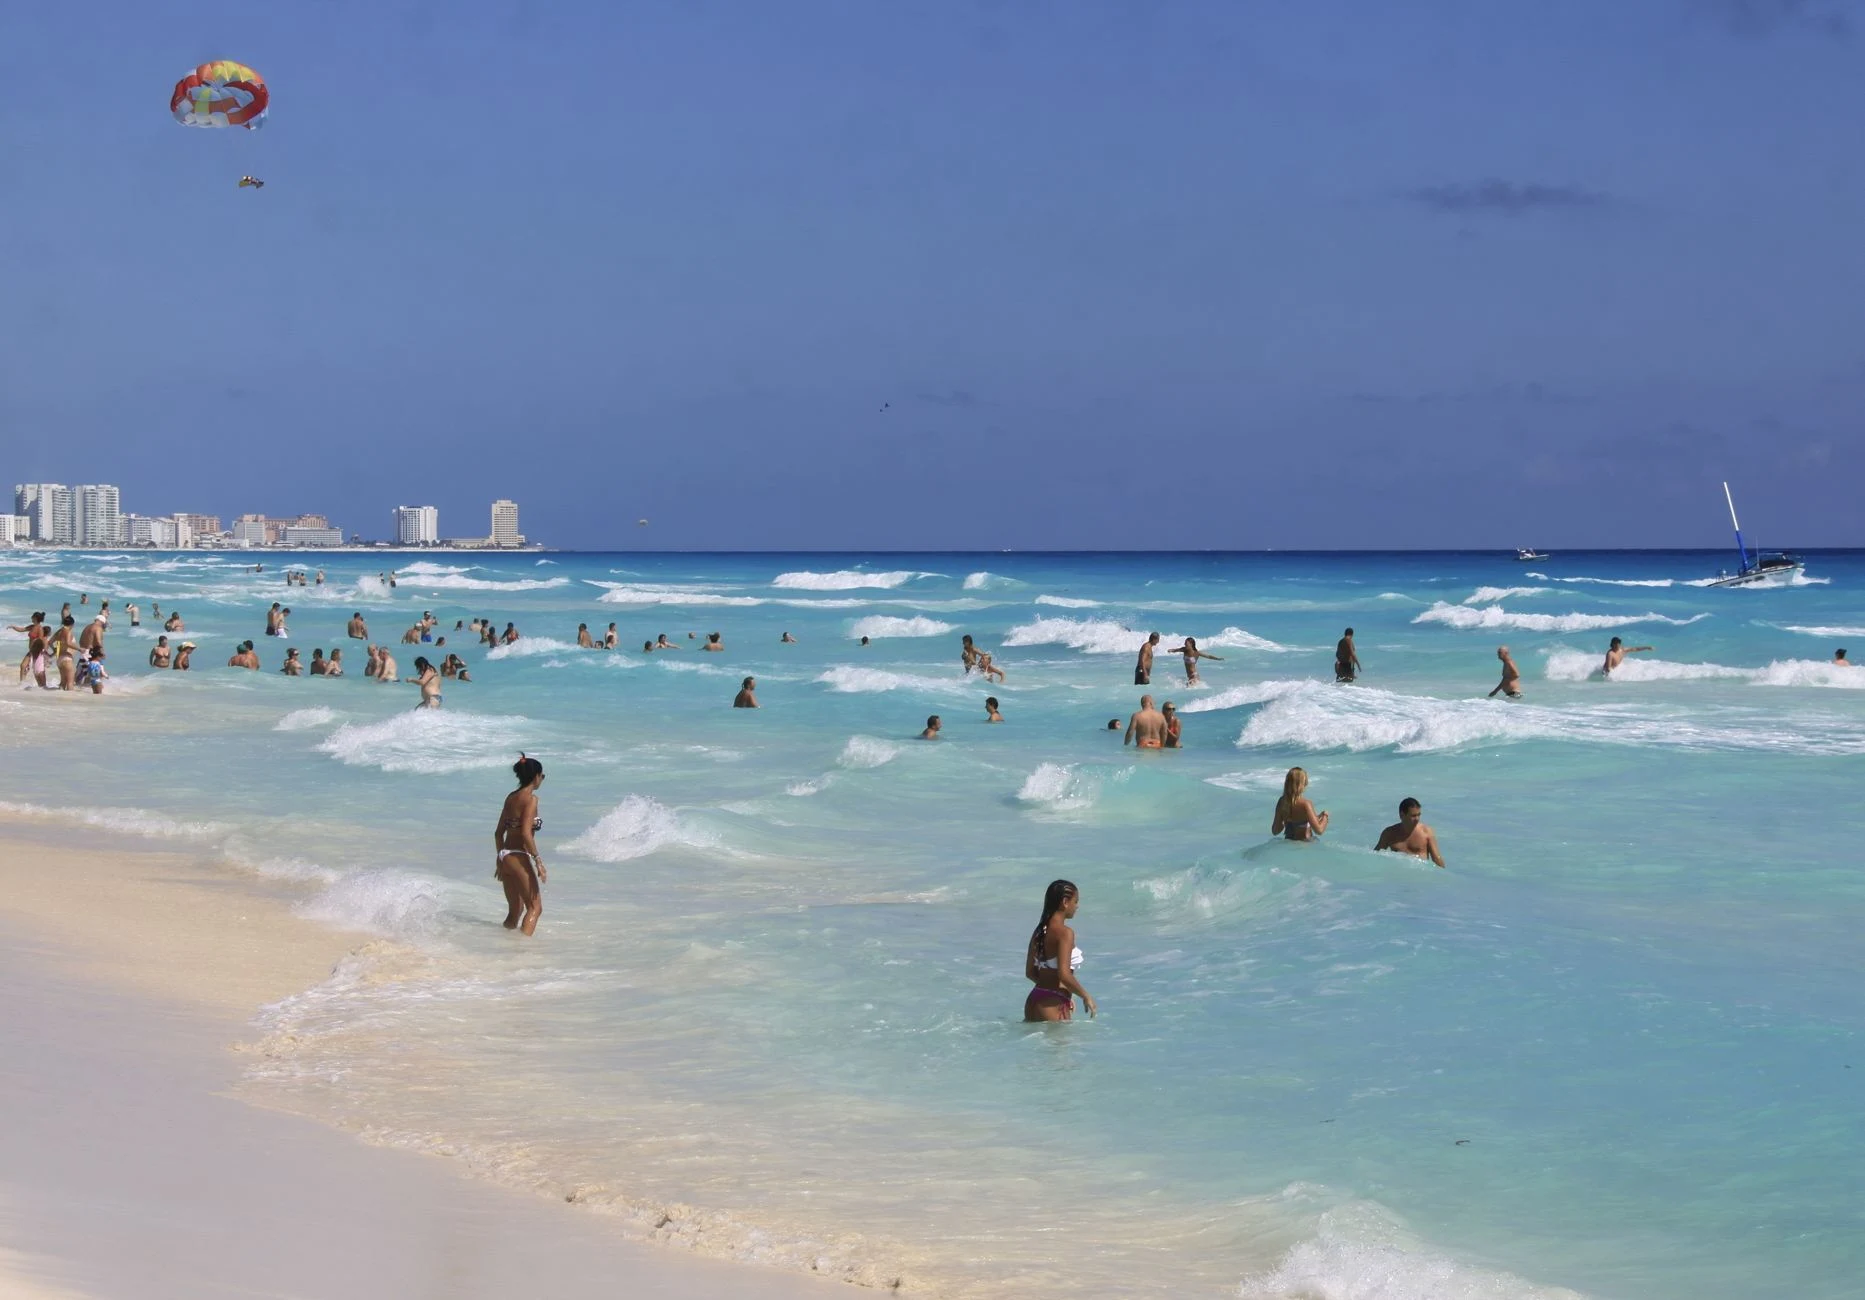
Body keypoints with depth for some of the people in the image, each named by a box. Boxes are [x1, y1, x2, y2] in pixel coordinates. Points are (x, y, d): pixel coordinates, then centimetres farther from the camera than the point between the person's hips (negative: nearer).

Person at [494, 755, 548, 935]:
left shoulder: (511, 797, 12)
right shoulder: (530, 798, -12)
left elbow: (499, 833, 16)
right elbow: (525, 833, -21)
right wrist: (538, 861, -20)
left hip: (504, 857, 8)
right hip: (519, 858, -8)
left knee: (515, 910, 18)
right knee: (535, 907, -4)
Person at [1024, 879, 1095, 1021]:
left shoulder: (1040, 931, 13)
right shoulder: (1064, 932, -12)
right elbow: (1064, 975, -20)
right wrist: (1086, 997, -6)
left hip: (1033, 1002, 8)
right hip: (1053, 1006, -8)